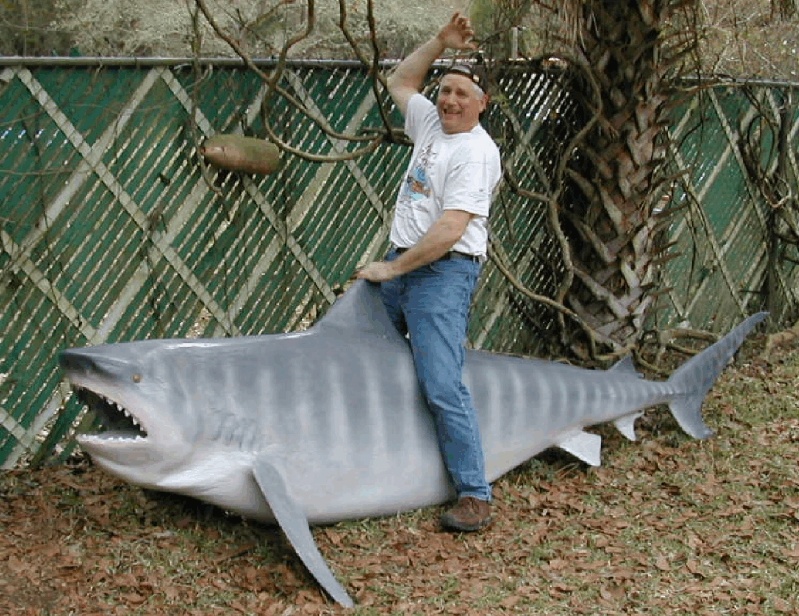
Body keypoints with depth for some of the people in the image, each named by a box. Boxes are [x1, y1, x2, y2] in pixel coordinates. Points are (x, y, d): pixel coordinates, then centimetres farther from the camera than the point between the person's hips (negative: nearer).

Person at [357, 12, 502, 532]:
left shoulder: (476, 153, -14)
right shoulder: (431, 123, 12)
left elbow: (449, 230, -22)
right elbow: (400, 82, 30)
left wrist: (393, 268, -17)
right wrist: (440, 43, 16)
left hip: (443, 272, -9)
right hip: (400, 263, 9)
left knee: (442, 386, -16)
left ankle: (474, 496, -12)